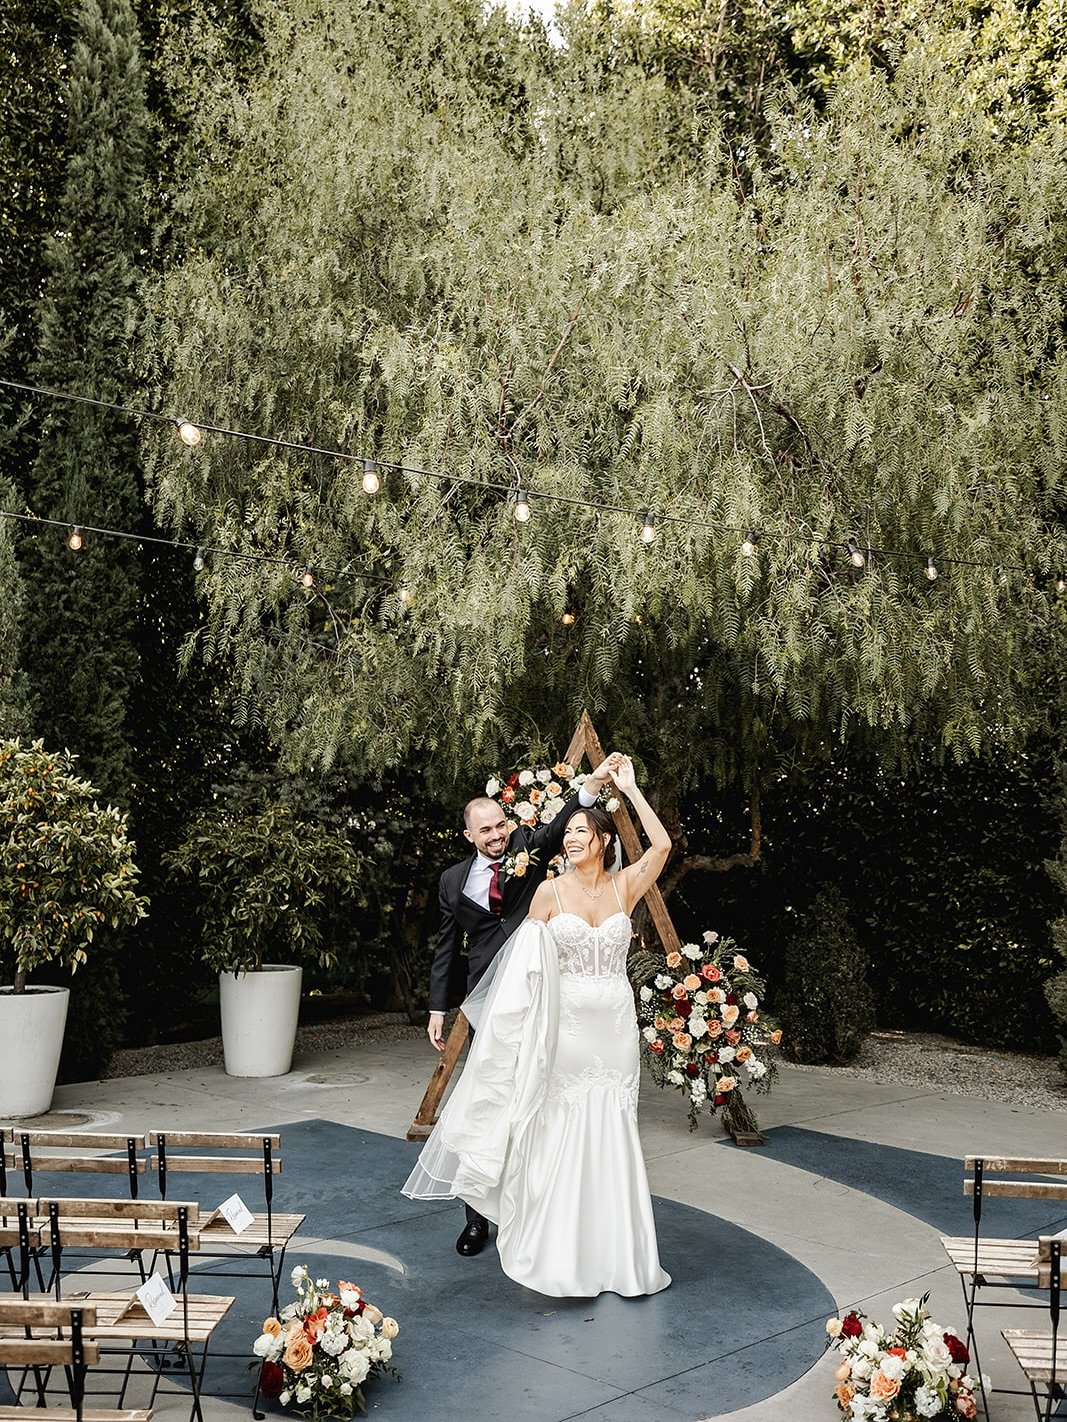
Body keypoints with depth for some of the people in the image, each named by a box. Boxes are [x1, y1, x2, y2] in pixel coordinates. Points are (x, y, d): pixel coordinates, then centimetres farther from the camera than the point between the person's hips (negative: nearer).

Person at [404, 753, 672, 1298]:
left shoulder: (625, 886, 2)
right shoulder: (550, 891, -1)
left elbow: (662, 845, -13)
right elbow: (528, 961, 1)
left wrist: (629, 787, -11)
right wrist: (531, 1023, -7)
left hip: (614, 1027, 2)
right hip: (564, 1026, -1)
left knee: (613, 1140, 6)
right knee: (561, 1137, 2)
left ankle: (618, 1257, 18)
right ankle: (562, 1259, 14)